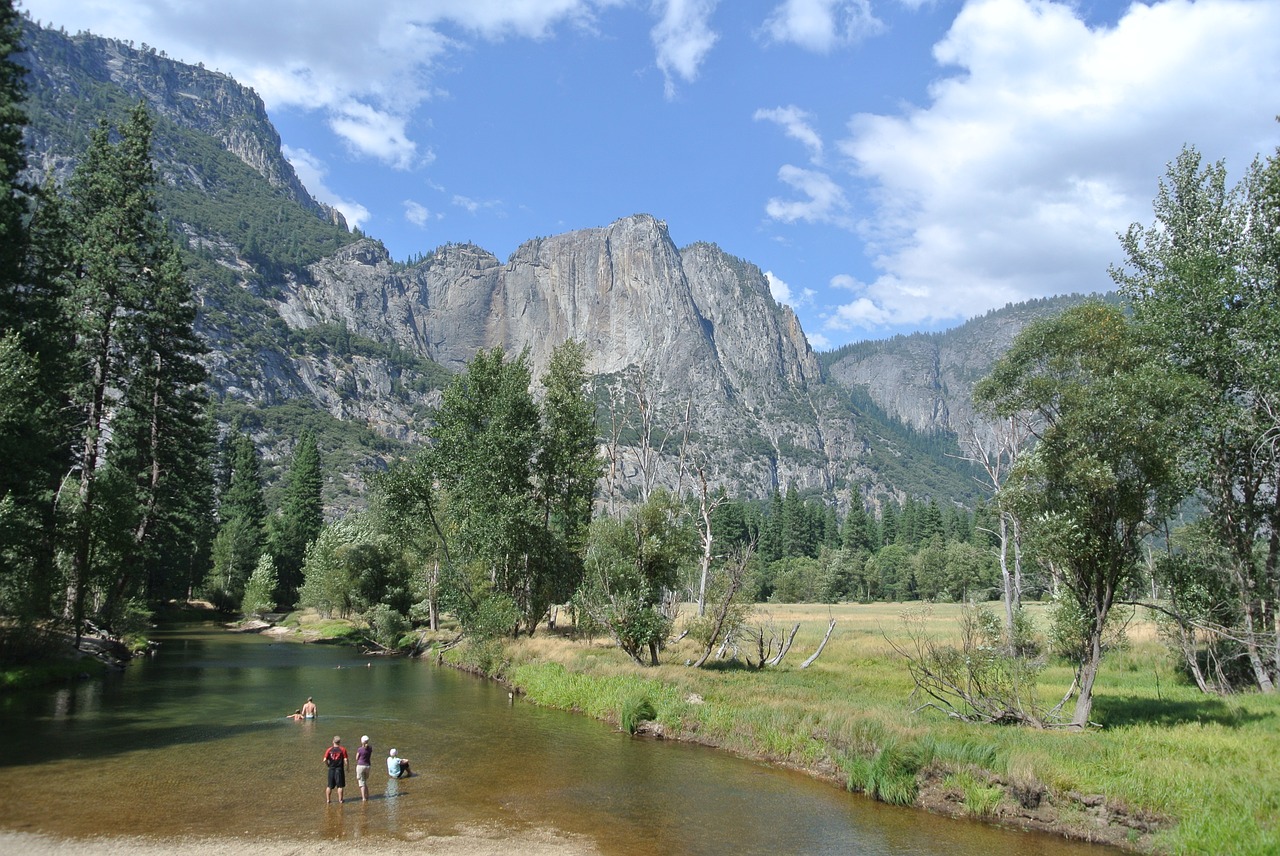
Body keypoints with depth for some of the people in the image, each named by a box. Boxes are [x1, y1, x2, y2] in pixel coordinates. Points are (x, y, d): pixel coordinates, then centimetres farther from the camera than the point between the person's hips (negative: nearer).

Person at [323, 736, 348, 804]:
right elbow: (345, 760, -9)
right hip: (339, 769, -2)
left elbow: (325, 760, -6)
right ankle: (340, 799, 8)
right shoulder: (343, 749, -6)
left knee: (329, 786, 12)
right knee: (340, 786, 5)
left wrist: (328, 765, 11)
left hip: (331, 769, 2)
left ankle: (328, 799, 17)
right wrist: (347, 768, 4)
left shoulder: (329, 750, 0)